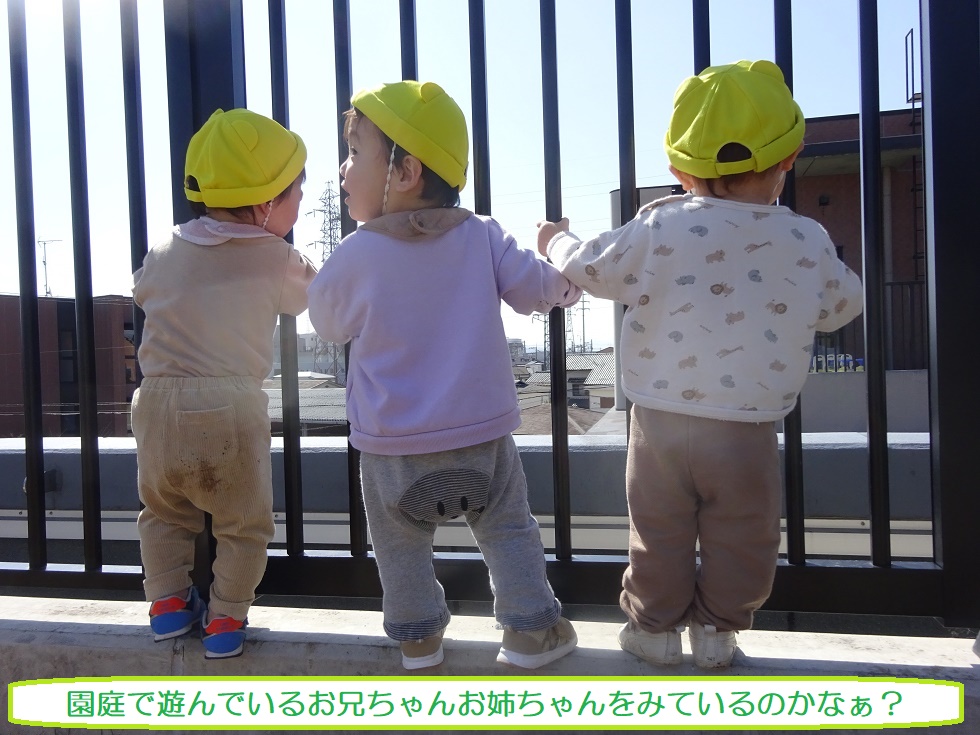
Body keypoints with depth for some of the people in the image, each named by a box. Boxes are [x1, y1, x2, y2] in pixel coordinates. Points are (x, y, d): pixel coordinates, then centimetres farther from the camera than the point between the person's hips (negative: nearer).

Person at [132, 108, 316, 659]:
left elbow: (142, 291, 26)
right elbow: (315, 298, 12)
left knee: (164, 511, 26)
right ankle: (225, 619, 17)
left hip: (160, 402, 4)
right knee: (244, 524, 14)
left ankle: (169, 601, 27)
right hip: (231, 408, -4)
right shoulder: (278, 260, -4)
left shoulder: (165, 252, 8)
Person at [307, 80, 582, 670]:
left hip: (392, 449, -1)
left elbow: (327, 323, 4)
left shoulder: (355, 256, -11)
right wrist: (571, 276, 20)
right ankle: (531, 629, 24)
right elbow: (542, 289, 0)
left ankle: (418, 634, 31)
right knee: (508, 530, 18)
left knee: (400, 543, 20)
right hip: (482, 433, 2)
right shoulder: (483, 236, -6)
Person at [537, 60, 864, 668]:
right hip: (748, 433, 0)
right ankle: (718, 627, 31)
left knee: (659, 533, 16)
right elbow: (841, 308, 12)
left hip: (661, 422, 0)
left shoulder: (657, 230, -9)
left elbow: (593, 269, 3)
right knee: (741, 538, 18)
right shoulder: (807, 243, -4)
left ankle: (655, 626, 30)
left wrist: (558, 242, 23)